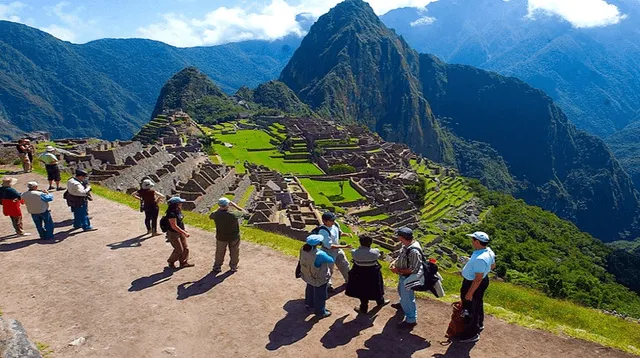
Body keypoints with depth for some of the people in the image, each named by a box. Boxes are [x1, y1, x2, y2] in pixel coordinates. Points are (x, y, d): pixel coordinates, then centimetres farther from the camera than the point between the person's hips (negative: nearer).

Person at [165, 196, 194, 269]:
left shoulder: (178, 211, 2)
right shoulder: (171, 214, -27)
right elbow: (174, 226, -28)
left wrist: (184, 230, 18)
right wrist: (184, 233, -25)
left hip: (180, 232, 9)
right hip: (173, 234, -9)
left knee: (185, 248, 13)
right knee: (179, 250, 2)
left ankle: (183, 262, 28)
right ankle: (171, 262, 26)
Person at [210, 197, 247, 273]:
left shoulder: (216, 214, -23)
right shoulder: (233, 214, -28)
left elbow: (211, 216, 4)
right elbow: (244, 212, -10)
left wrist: (219, 208, 3)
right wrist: (235, 206, -6)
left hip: (221, 238, 1)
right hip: (234, 237, -1)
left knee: (220, 253, 22)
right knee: (234, 253, 21)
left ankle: (217, 267, 37)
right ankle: (233, 266, 36)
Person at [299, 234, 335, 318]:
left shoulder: (303, 249, -21)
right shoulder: (320, 254, -39)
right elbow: (331, 261, -22)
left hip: (308, 276, 7)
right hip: (319, 278, -7)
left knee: (310, 290, 32)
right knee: (320, 295, 17)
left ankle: (309, 305, 56)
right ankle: (320, 312, 37)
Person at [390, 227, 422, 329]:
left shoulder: (414, 251, -35)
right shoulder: (406, 245, -7)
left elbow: (412, 270, -31)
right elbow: (401, 256, 11)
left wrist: (398, 270, -24)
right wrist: (395, 262, -7)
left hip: (408, 278, -10)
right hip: (403, 276, 10)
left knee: (408, 298, 6)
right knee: (401, 291, 33)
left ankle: (411, 320, 25)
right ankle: (402, 304, 61)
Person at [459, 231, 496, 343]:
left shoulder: (480, 259, -37)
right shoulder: (488, 250, -7)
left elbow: (478, 279, -31)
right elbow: (492, 266, 11)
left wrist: (470, 293, -23)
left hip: (473, 284, -10)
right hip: (483, 280, 10)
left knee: (471, 310, 8)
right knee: (478, 304, 29)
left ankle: (472, 335, 24)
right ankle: (479, 325, 50)